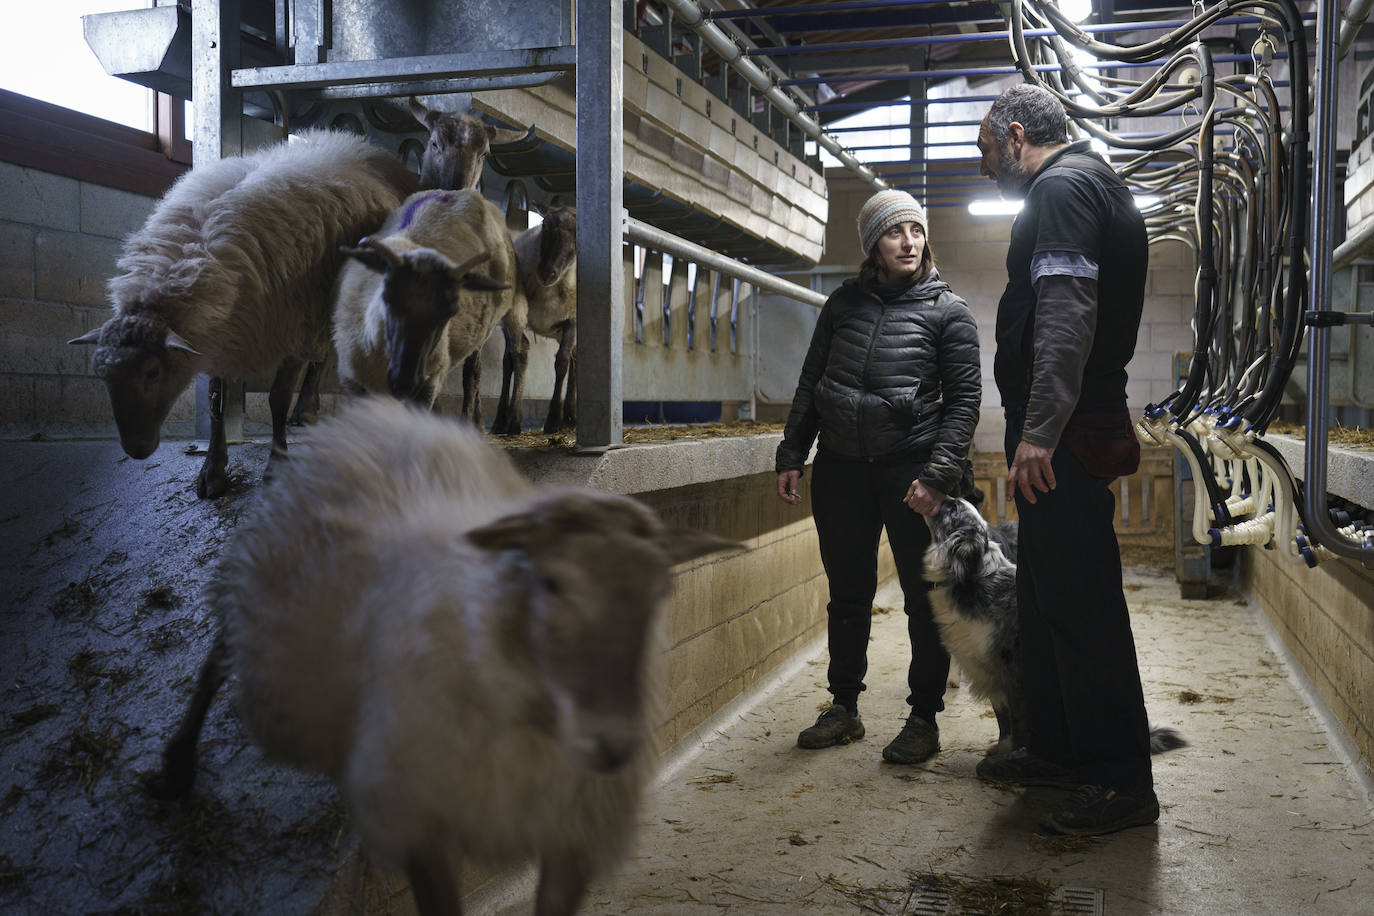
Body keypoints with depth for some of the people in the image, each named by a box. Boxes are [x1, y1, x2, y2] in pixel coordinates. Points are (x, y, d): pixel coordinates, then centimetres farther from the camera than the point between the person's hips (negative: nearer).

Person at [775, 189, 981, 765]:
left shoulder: (947, 310, 1)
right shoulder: (844, 302, 10)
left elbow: (965, 398, -2)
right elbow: (810, 383, 15)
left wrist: (939, 473, -13)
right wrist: (791, 455, 9)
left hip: (911, 469, -3)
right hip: (840, 466, 3)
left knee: (924, 596, 3)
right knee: (848, 593, 11)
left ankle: (924, 718, 15)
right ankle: (844, 709, 24)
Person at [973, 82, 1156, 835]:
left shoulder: (1060, 188, -10)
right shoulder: (1096, 186, 23)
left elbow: (1067, 313, -23)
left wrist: (1039, 431, -27)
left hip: (1064, 436, -11)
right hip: (1077, 432, 11)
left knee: (1080, 602, -7)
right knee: (1043, 591, 16)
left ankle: (1123, 780, 0)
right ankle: (1060, 750, 27)